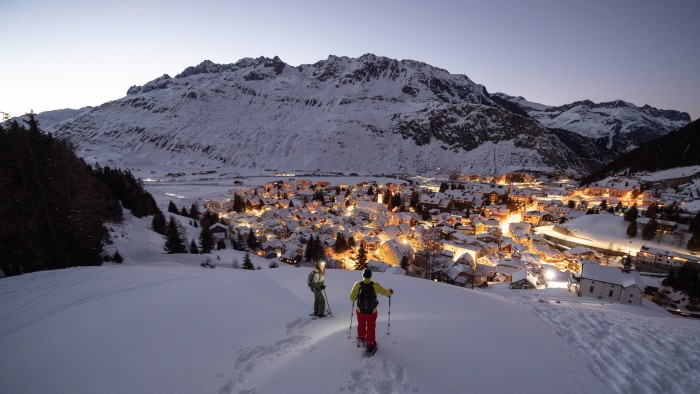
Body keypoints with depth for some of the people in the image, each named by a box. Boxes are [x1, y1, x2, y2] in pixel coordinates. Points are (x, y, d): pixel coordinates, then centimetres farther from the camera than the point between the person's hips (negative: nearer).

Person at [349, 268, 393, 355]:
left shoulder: (358, 285, -18)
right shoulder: (375, 286, -17)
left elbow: (352, 298, -12)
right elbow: (384, 292, 0)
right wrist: (390, 292, 22)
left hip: (360, 311, 1)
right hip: (372, 312, -1)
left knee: (361, 325, 27)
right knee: (371, 328, 17)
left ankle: (361, 338, 47)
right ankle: (370, 345, 22)